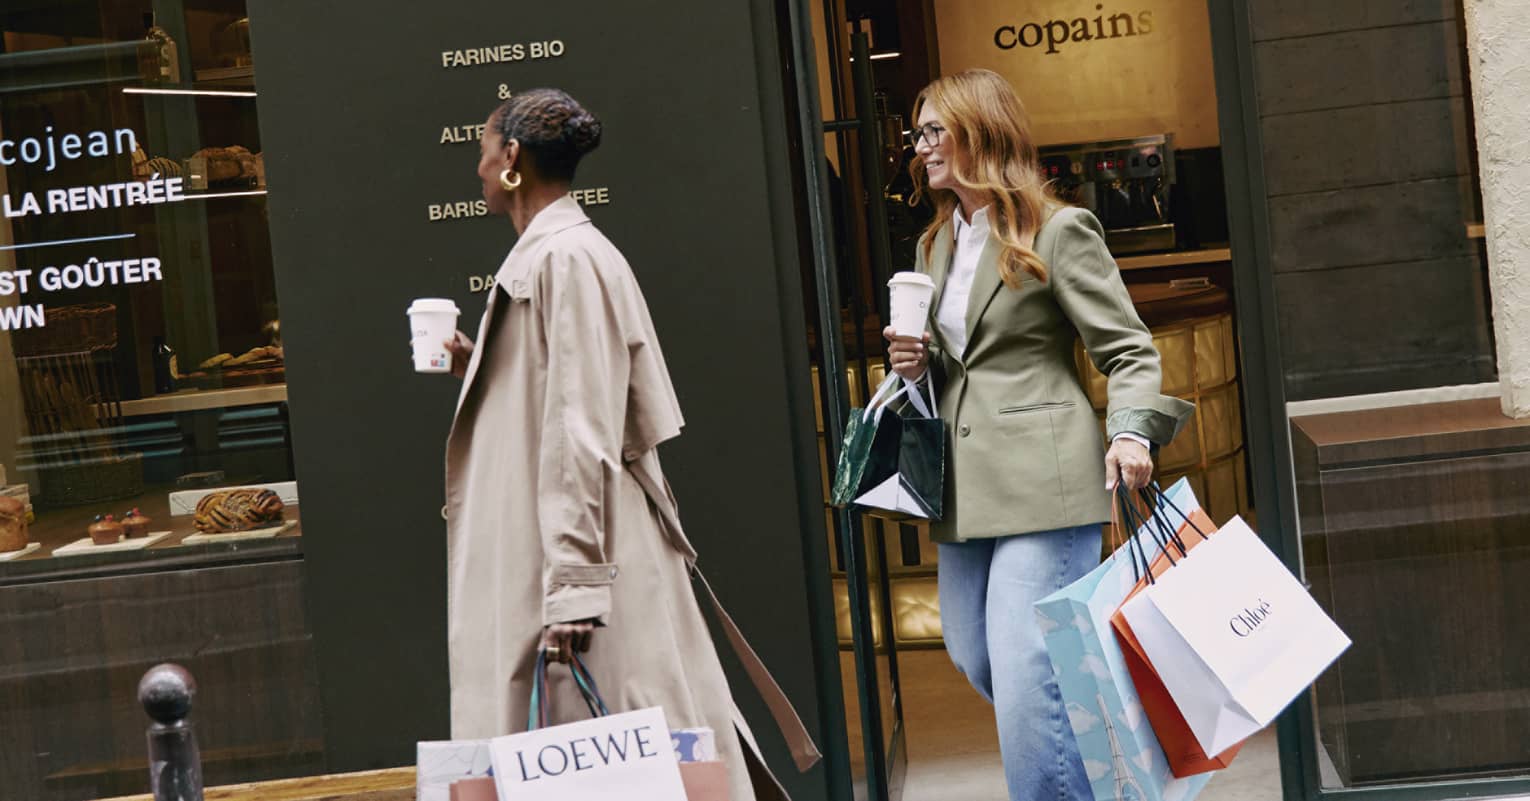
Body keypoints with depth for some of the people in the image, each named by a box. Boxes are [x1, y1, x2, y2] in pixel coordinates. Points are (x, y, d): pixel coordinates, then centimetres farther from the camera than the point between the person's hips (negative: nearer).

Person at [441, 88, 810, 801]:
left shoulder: (563, 259, -14)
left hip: (588, 565, -10)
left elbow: (582, 434, -20)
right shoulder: (546, 253, 15)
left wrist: (573, 586, -22)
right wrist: (478, 368, 17)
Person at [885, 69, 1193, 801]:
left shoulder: (1057, 231, -5)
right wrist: (916, 365, 4)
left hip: (1042, 487, -8)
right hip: (967, 490, 8)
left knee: (1027, 677, -12)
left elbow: (1129, 350, -7)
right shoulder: (935, 245, 16)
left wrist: (1130, 430, -24)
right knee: (977, 662, 14)